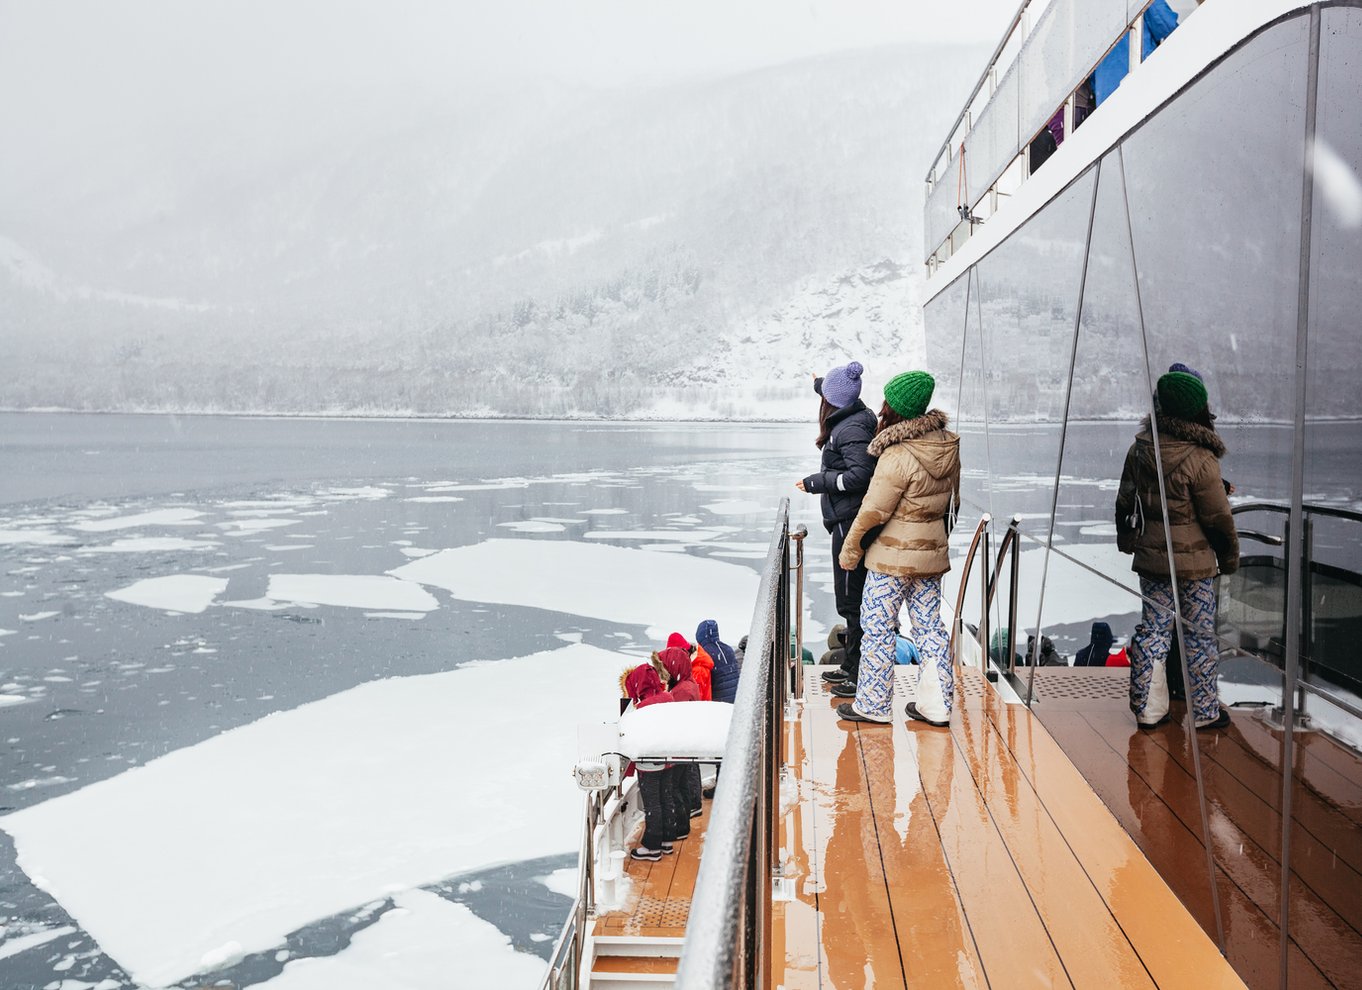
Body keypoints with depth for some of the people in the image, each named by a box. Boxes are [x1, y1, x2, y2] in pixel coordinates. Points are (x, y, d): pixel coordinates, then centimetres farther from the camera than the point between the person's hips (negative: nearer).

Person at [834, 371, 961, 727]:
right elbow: (953, 499, 13)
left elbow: (874, 511, -16)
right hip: (932, 554, 8)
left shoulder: (897, 456, -22)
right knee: (930, 626, 13)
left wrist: (850, 546, -3)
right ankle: (936, 704, 19)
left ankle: (872, 705, 12)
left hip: (892, 557, -7)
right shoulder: (948, 446, 1)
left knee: (878, 627, 4)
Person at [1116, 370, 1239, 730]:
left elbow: (1124, 502, 11)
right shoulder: (1200, 458, -18)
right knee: (1200, 634, 7)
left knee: (1152, 629, 12)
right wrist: (1229, 558, 3)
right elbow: (1218, 518, -11)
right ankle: (1205, 712, 17)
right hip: (1194, 562, -5)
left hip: (1149, 558, 5)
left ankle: (1148, 709, 16)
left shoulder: (1140, 448, 0)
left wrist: (1127, 542, 24)